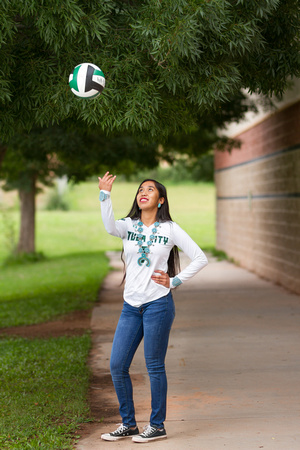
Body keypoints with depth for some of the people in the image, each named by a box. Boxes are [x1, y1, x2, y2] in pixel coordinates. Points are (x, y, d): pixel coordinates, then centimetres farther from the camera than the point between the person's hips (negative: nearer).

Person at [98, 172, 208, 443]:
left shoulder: (170, 229, 0)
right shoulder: (128, 226, 7)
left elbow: (200, 258, 1)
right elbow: (110, 227, -18)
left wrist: (175, 281, -4)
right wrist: (104, 194, -26)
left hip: (158, 304, -4)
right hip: (131, 307, 4)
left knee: (154, 367, 0)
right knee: (117, 366, 4)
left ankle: (157, 426, 13)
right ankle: (128, 424, 17)